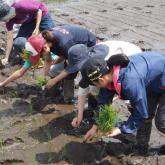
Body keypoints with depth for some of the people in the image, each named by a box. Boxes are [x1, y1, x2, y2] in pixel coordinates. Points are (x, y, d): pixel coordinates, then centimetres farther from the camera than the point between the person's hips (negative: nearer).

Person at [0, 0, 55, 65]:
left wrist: (37, 28, -29)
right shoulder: (9, 21, -20)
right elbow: (10, 39, -14)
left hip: (41, 14, -5)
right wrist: (6, 58, -16)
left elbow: (39, 11, -24)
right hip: (29, 20, 5)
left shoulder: (21, 7, -40)